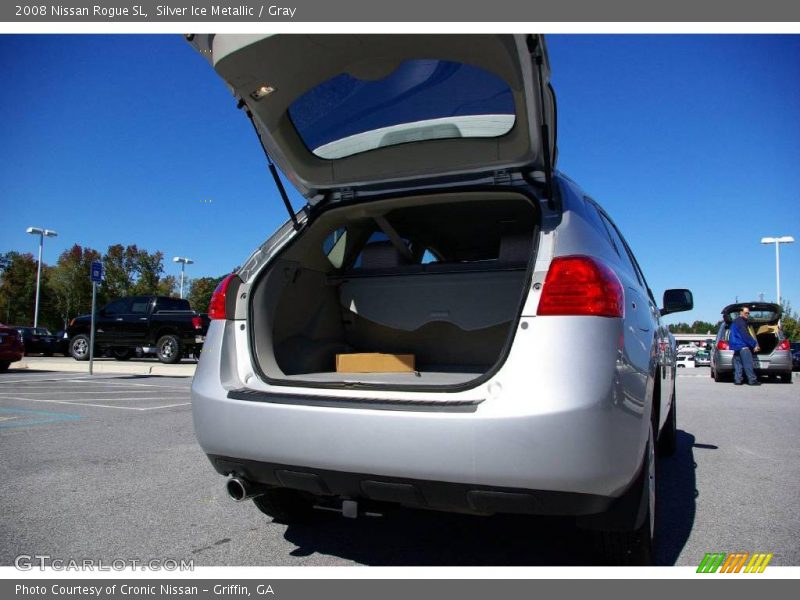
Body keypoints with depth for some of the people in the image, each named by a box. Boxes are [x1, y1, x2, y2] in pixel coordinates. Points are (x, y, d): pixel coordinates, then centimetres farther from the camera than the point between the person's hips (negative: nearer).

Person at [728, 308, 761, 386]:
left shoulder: (735, 321, 22)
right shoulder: (740, 321, -10)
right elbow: (745, 335, -16)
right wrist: (754, 344, -12)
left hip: (735, 345, 10)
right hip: (742, 346, -10)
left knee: (738, 364, 6)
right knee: (748, 364, -8)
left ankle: (737, 380, 3)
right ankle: (752, 380, -9)